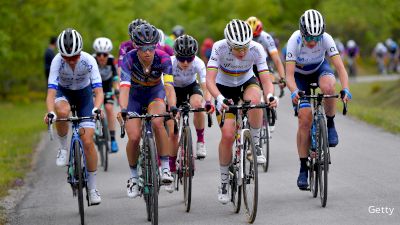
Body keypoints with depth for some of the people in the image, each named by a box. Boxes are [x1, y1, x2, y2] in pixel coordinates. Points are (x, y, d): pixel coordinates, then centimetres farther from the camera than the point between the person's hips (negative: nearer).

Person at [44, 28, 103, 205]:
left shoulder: (88, 61, -30)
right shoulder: (57, 61, -30)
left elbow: (98, 90, -34)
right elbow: (51, 92, -37)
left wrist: (96, 108, -54)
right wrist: (50, 112, -56)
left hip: (84, 93, 0)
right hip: (64, 92, 0)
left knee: (88, 141, -11)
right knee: (62, 111, -39)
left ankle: (92, 188, 1)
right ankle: (63, 148, -11)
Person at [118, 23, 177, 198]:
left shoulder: (163, 59, -29)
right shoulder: (129, 59, -30)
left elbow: (169, 86, -38)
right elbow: (124, 86, -40)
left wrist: (173, 107, -55)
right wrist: (123, 110, -57)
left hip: (155, 92, 0)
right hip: (135, 95, 0)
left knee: (157, 122, -31)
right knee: (134, 137, -15)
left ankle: (165, 168, -19)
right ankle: (133, 177, 10)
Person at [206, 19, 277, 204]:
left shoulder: (257, 49, -27)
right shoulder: (220, 48, -30)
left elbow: (266, 79, -29)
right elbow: (210, 80, -36)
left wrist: (270, 95, -51)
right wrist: (219, 99, -55)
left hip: (247, 82, 1)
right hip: (225, 88, -1)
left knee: (254, 100, -37)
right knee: (227, 135, -14)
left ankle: (255, 145, -16)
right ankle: (224, 183, 5)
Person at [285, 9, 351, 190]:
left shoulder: (326, 39, -30)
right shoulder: (294, 41, -33)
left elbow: (340, 67, -33)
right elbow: (289, 74, -36)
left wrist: (346, 89, -51)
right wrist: (294, 92, -56)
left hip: (319, 68, 1)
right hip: (300, 75, -1)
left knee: (328, 87, -37)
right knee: (305, 119, -13)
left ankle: (330, 125, -10)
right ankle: (303, 168, -2)